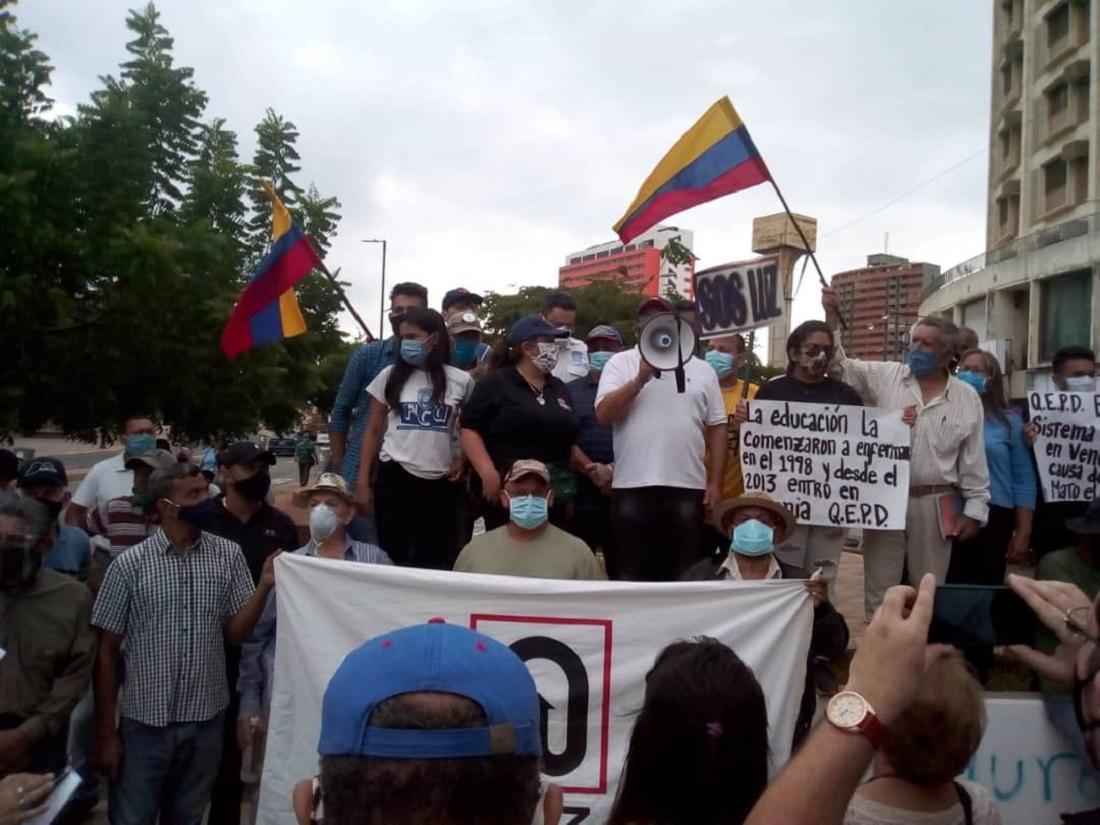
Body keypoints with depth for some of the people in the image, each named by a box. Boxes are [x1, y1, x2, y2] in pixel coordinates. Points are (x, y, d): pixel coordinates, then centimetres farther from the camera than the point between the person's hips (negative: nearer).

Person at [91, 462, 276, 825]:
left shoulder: (228, 555, -3)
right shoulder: (130, 564, -9)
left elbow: (235, 633, -2)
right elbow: (107, 651, -4)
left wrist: (265, 586, -19)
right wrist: (107, 733, -3)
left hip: (206, 719, 2)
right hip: (145, 721, -2)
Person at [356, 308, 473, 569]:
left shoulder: (461, 381, 1)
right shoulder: (389, 376, 3)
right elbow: (373, 431, 7)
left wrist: (462, 459, -5)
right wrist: (363, 482, 3)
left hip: (441, 482, 0)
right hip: (394, 477, 0)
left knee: (434, 560, 6)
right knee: (392, 555, 5)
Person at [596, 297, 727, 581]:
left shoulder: (701, 369, 12)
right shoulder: (620, 363, 6)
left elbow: (717, 428, 12)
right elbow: (603, 414, -6)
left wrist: (715, 482, 5)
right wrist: (640, 379, -14)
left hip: (688, 486, 2)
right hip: (633, 486, -2)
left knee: (684, 576, 7)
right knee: (634, 574, 4)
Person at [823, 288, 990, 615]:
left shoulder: (967, 398, 3)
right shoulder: (886, 377, 2)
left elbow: (973, 462, 4)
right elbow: (841, 366, 0)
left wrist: (974, 510, 1)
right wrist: (831, 317, -12)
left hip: (934, 505, 0)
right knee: (879, 590, 9)